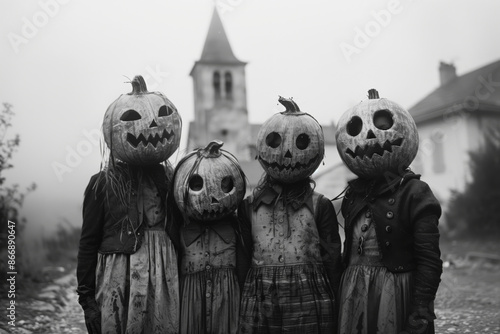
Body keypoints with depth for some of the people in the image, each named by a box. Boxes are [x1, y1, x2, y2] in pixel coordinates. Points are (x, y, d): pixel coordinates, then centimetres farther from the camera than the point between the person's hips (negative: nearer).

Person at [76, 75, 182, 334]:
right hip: (118, 285, -3)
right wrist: (86, 298, -4)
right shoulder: (102, 184, -3)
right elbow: (88, 243, -1)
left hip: (165, 283, 3)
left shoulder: (170, 180, 6)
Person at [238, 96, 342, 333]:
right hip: (259, 302, 2)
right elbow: (243, 260, 7)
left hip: (309, 304, -1)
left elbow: (332, 261, 1)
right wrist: (243, 302, 5)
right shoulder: (249, 206, 4)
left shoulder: (320, 206, 0)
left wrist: (333, 305, 0)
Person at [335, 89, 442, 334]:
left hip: (396, 295, -5)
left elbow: (429, 261, -12)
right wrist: (341, 295, 13)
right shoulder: (353, 194, 6)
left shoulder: (414, 193, -10)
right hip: (353, 295, 5)